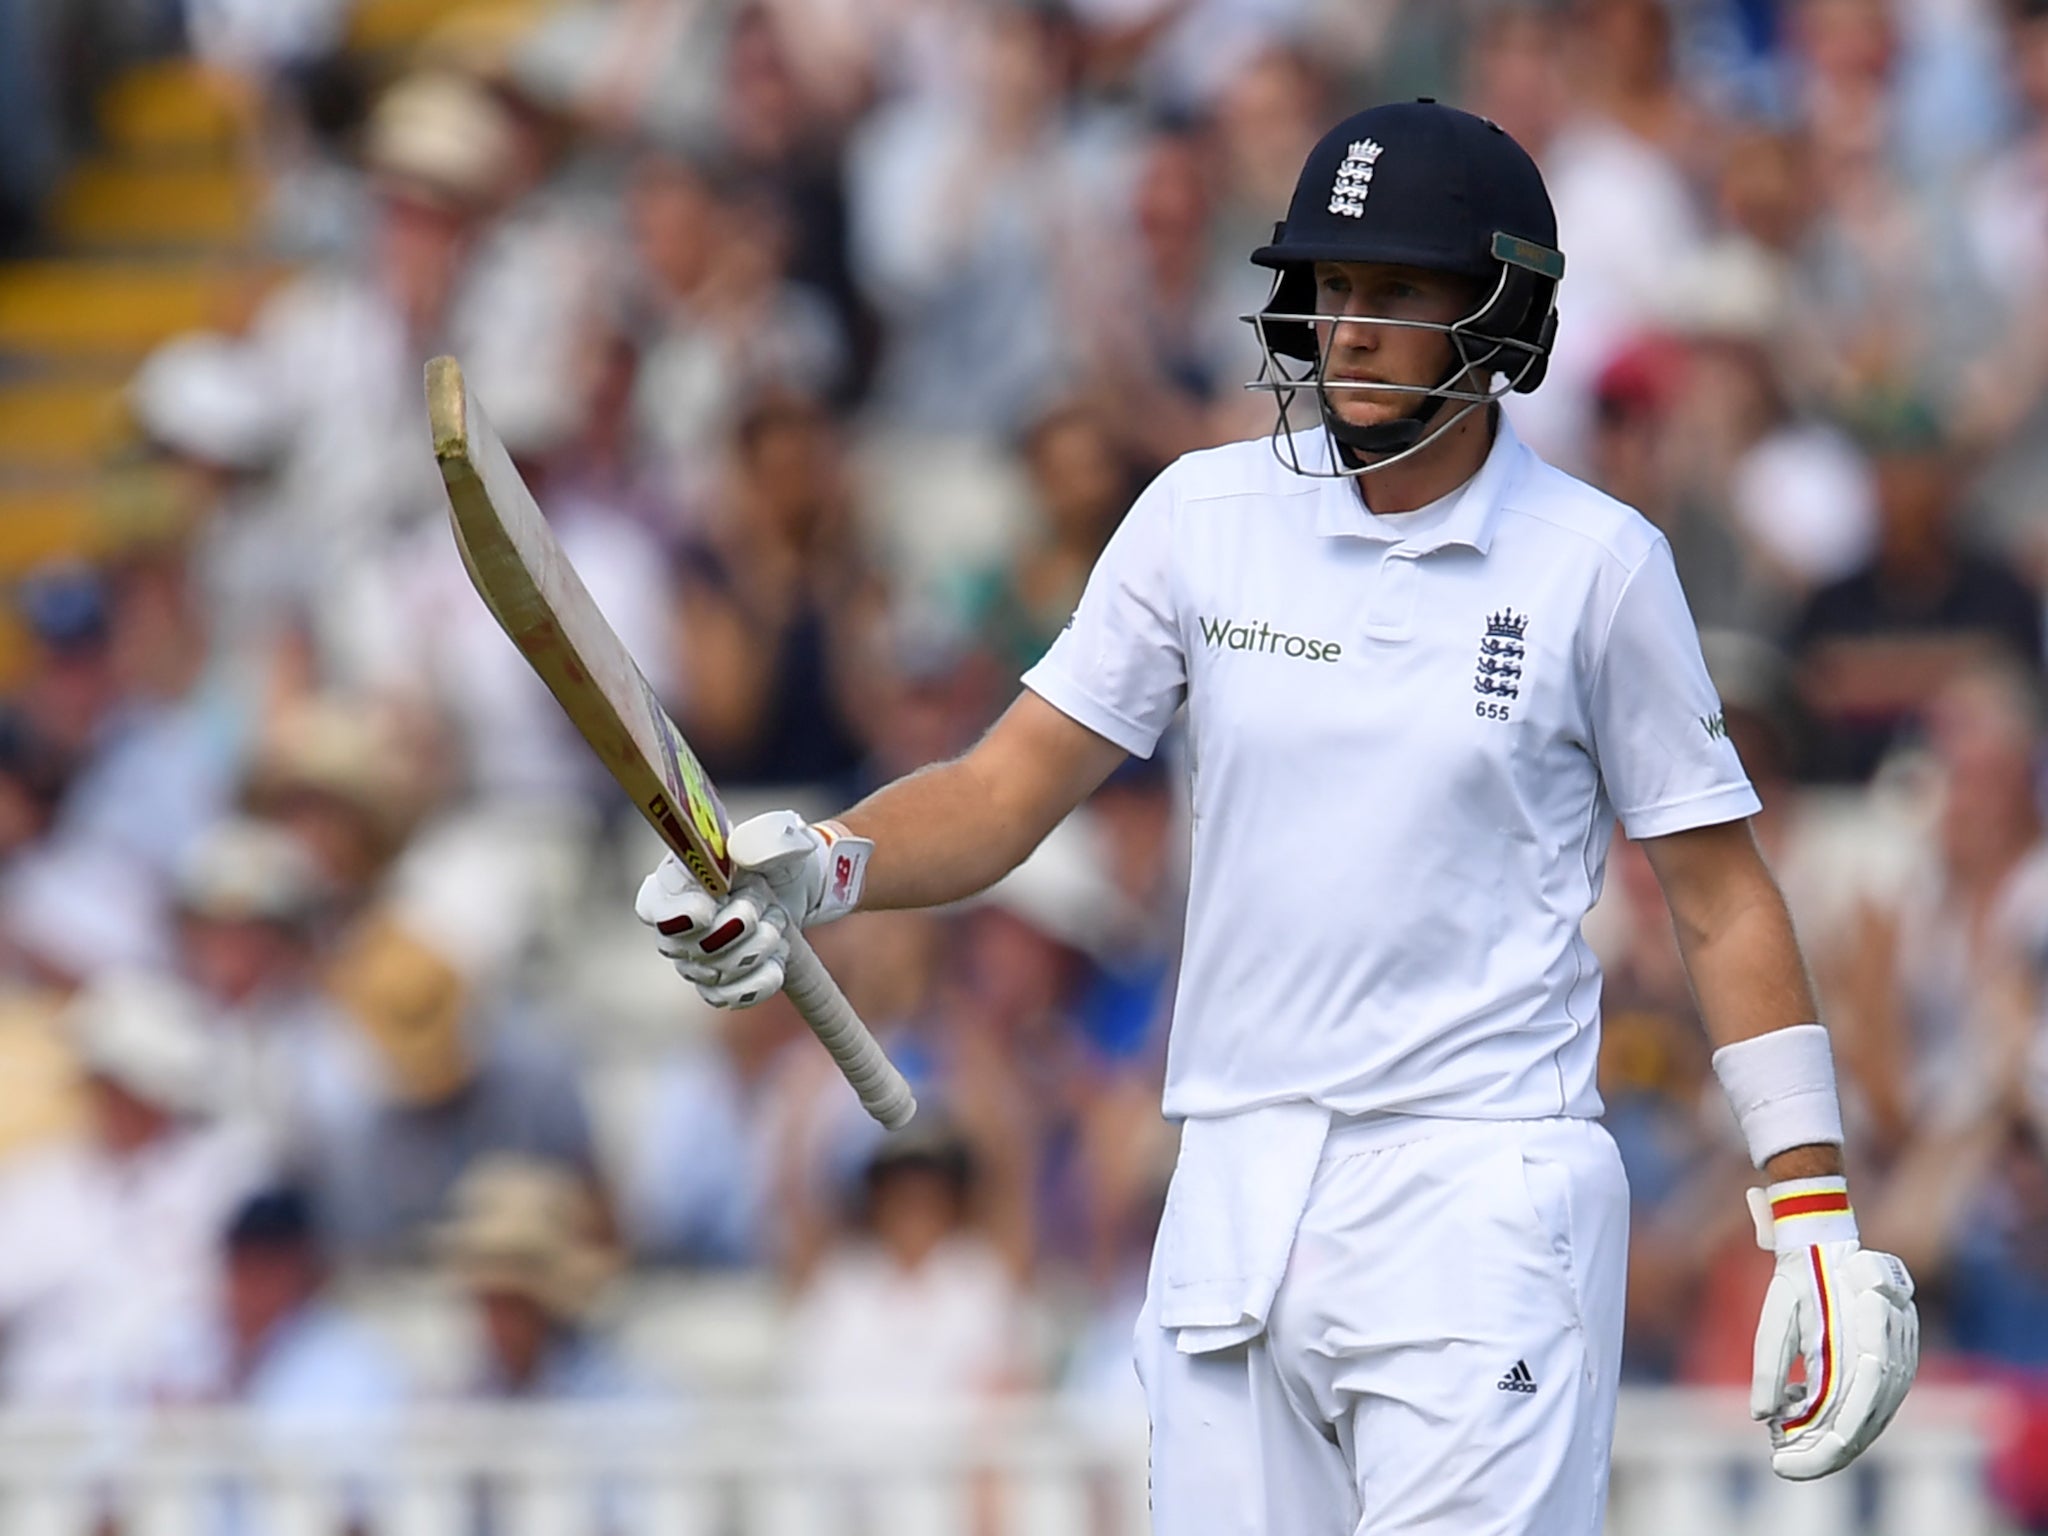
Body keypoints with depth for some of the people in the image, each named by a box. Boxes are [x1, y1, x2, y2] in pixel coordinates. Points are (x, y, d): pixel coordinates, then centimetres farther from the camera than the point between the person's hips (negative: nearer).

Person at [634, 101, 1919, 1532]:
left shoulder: (1595, 563, -1)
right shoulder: (1208, 516, 7)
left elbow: (1723, 899, 3)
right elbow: (1005, 791, 7)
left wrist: (1817, 1224, -2)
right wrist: (812, 866, -13)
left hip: (1484, 1201, -4)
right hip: (1233, 1199, 4)